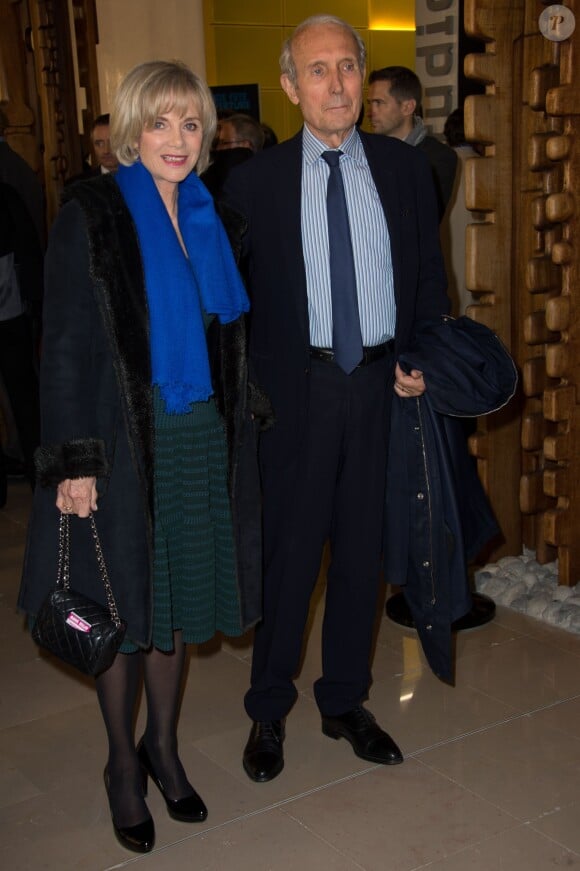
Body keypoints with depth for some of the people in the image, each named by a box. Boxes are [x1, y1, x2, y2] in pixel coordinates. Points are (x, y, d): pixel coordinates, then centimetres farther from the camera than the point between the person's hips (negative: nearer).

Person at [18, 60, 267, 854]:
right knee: (125, 610, 8)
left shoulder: (209, 217, 7)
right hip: (124, 444, -4)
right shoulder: (91, 215, -8)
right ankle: (124, 762, 28)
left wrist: (237, 423, 9)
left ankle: (163, 744, 34)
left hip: (203, 441, 5)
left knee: (179, 605, 14)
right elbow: (66, 346, -11)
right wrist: (74, 460, -15)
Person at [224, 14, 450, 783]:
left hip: (385, 386, 3)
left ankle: (346, 703, 32)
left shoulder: (405, 168, 5)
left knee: (362, 549, 13)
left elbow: (430, 276, 10)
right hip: (297, 391, -2)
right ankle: (269, 711, 27)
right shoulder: (254, 181, -2)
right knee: (288, 550, 7)